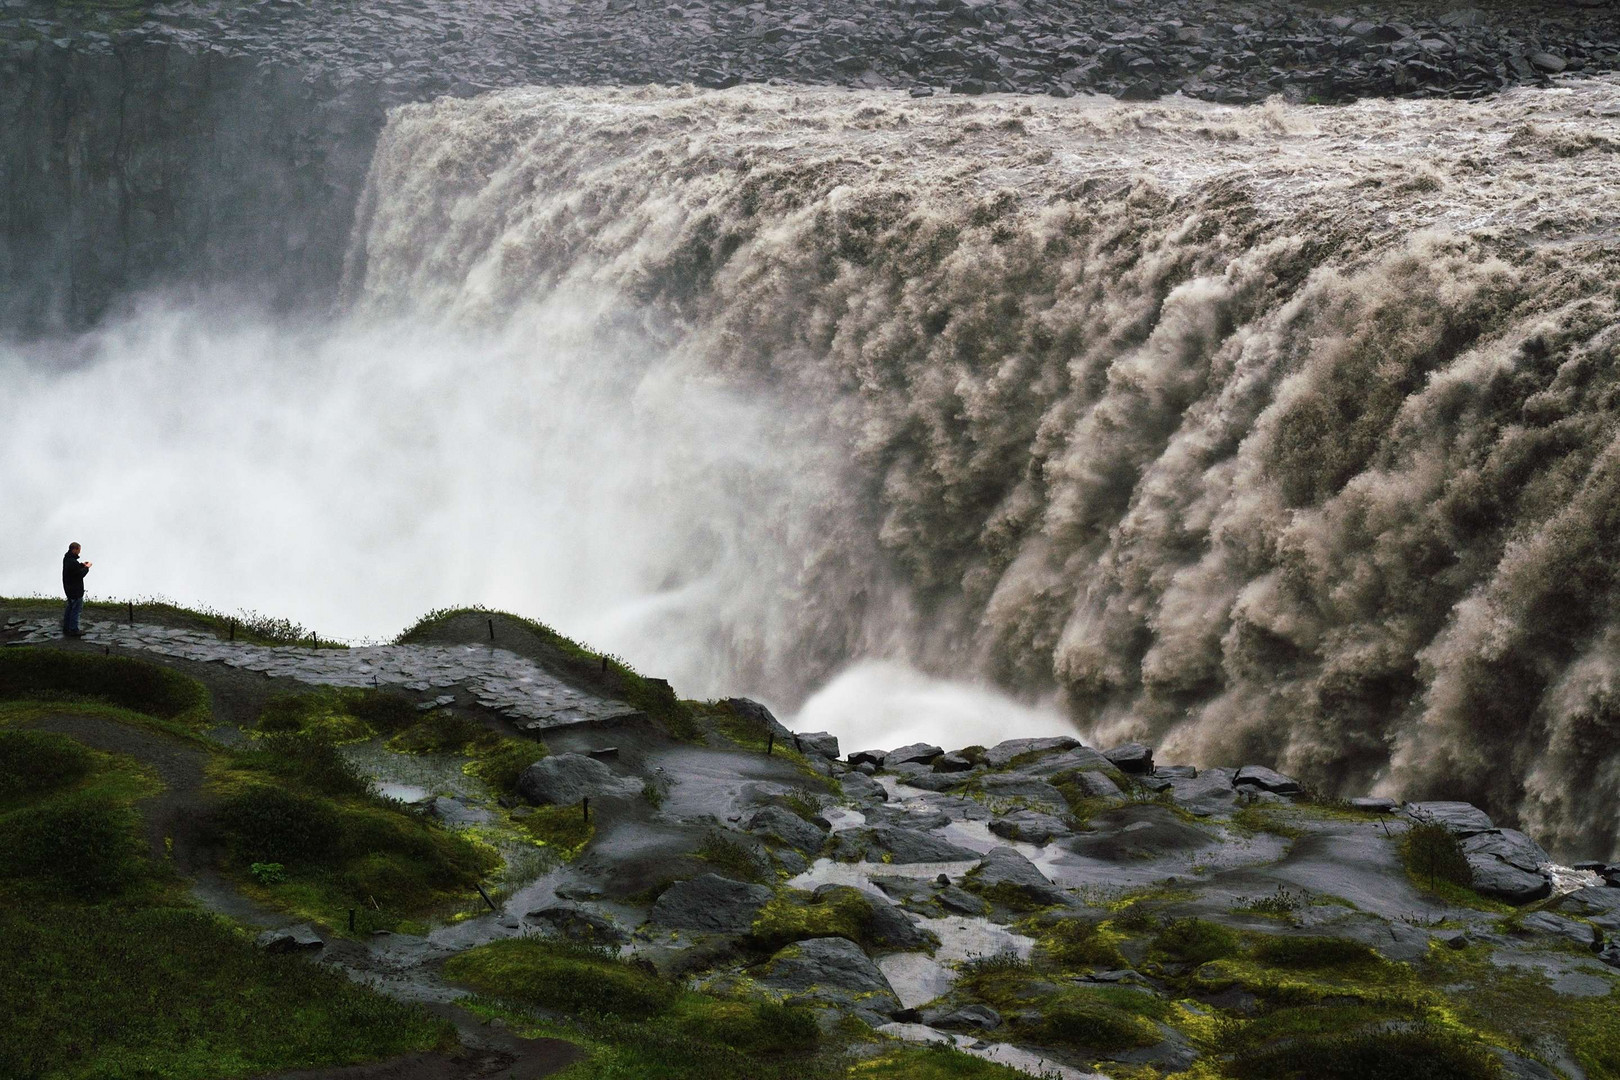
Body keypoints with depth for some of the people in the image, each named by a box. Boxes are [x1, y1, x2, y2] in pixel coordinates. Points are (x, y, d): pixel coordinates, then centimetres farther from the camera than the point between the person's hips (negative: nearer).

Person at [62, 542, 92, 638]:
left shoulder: (67, 558, 5)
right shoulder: (73, 561, -26)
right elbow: (80, 574, -21)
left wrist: (82, 565, 8)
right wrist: (87, 567, -6)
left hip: (69, 588, 10)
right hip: (75, 589, -10)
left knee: (70, 608, 19)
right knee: (76, 609, -1)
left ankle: (66, 628, 25)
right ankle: (73, 629, 3)